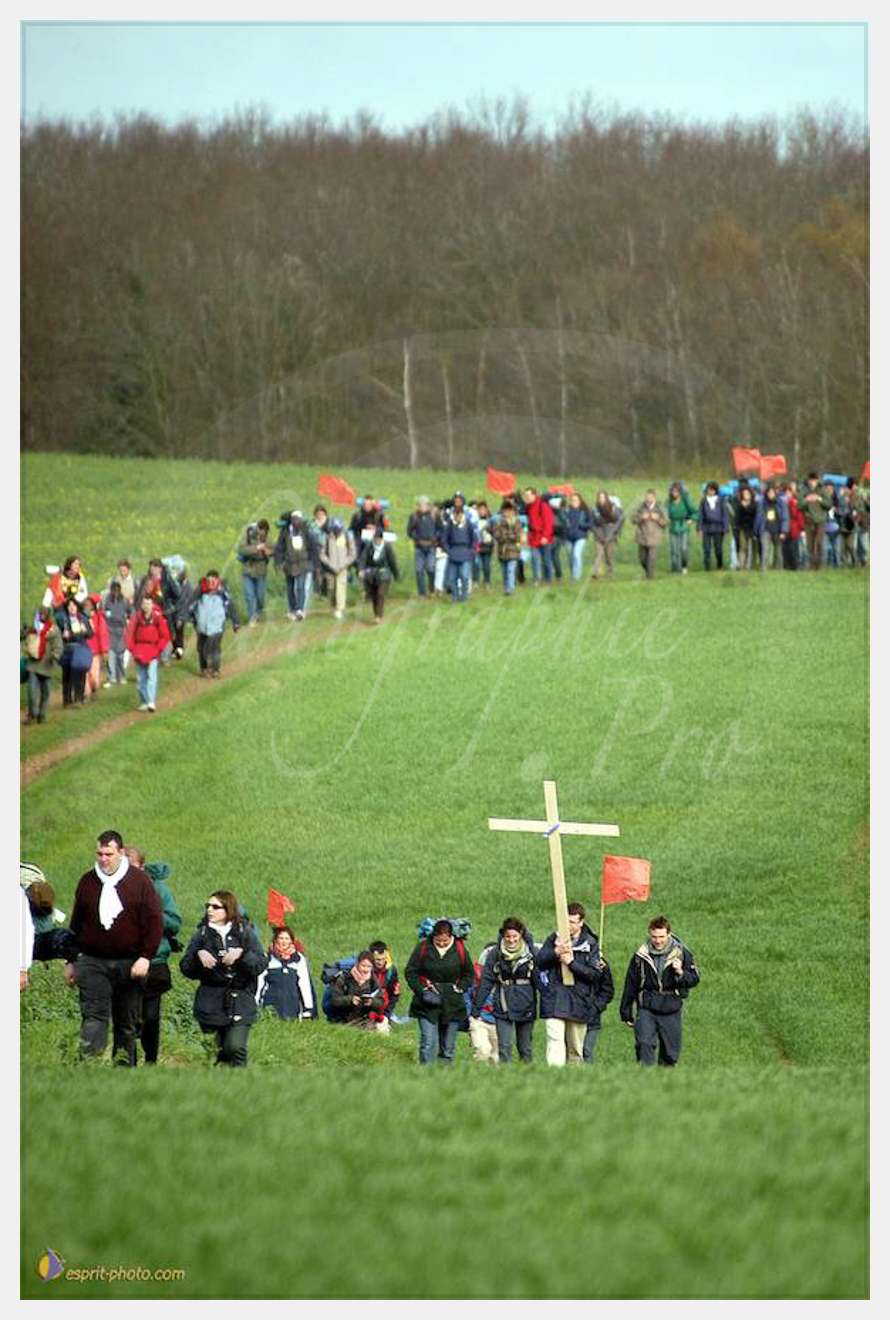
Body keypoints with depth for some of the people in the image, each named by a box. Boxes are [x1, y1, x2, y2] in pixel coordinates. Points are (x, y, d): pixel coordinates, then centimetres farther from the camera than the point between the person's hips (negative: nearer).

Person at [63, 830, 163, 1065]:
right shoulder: (87, 881, 8)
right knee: (93, 1016, -13)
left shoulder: (139, 881, 0)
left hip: (129, 964, -1)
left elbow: (154, 922, -2)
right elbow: (75, 925, 15)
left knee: (127, 1022, 6)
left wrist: (145, 957, -11)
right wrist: (70, 962, 13)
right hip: (92, 962, 1)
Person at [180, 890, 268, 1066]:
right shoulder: (202, 934, 8)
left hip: (240, 1000, -2)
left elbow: (261, 964, -4)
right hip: (211, 1004, 2)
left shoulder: (245, 932, 4)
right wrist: (198, 955, -14)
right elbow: (186, 969, 4)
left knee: (236, 1047, -16)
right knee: (222, 1050, 4)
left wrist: (241, 954, -20)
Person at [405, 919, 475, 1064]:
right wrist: (422, 990, -10)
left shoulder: (460, 949, 2)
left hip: (452, 1006, 2)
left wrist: (459, 988, -2)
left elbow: (469, 975, 14)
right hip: (427, 1006, -2)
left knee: (448, 1048, 7)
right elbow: (410, 972, 2)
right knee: (429, 1044, -13)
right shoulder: (423, 948, -2)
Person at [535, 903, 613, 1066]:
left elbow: (595, 974, -5)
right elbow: (539, 961, 2)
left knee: (575, 1050, 9)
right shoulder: (555, 938, 7)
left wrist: (572, 963, -16)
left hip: (579, 1002, 1)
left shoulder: (591, 944, 3)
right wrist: (555, 953, -16)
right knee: (555, 1041, -15)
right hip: (555, 1000, -1)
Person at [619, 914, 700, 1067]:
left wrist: (681, 973, -19)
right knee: (644, 1044, -18)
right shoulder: (641, 955, 0)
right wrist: (626, 1013, 12)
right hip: (646, 1009, 0)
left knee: (669, 1052, 7)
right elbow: (630, 984, 9)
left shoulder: (681, 953, -2)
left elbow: (694, 979, 3)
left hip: (671, 1010, 1)